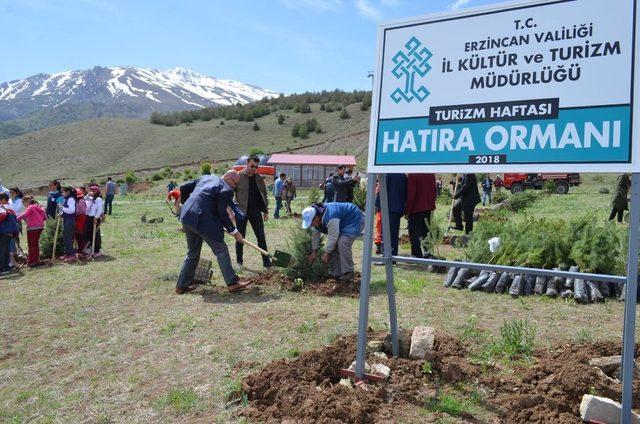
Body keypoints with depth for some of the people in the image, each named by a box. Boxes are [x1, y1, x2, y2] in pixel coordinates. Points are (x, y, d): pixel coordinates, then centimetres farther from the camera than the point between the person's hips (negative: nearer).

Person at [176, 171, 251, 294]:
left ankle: (182, 285, 25)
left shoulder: (205, 178, 19)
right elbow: (222, 214, -10)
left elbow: (183, 188, 22)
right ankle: (232, 283, 3)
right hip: (202, 220, -8)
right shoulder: (226, 189, -6)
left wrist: (187, 204, 37)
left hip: (187, 217, 8)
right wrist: (234, 232, -3)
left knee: (192, 253, 20)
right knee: (221, 250, 2)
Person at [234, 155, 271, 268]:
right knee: (240, 237, 5)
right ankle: (239, 261, 18)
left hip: (256, 211, 4)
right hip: (241, 211, -3)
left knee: (261, 237, 4)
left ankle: (266, 261, 8)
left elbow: (264, 195, 14)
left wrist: (265, 211, 11)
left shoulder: (259, 178, 7)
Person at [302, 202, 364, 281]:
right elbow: (315, 235, 2)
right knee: (333, 245, 1)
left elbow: (333, 236, -31)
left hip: (354, 221, -10)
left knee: (343, 242, -25)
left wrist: (326, 253, -21)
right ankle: (336, 273, 9)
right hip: (342, 223, 10)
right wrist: (314, 252, 3)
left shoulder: (330, 217, -38)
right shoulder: (316, 219, -8)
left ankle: (348, 272, -13)